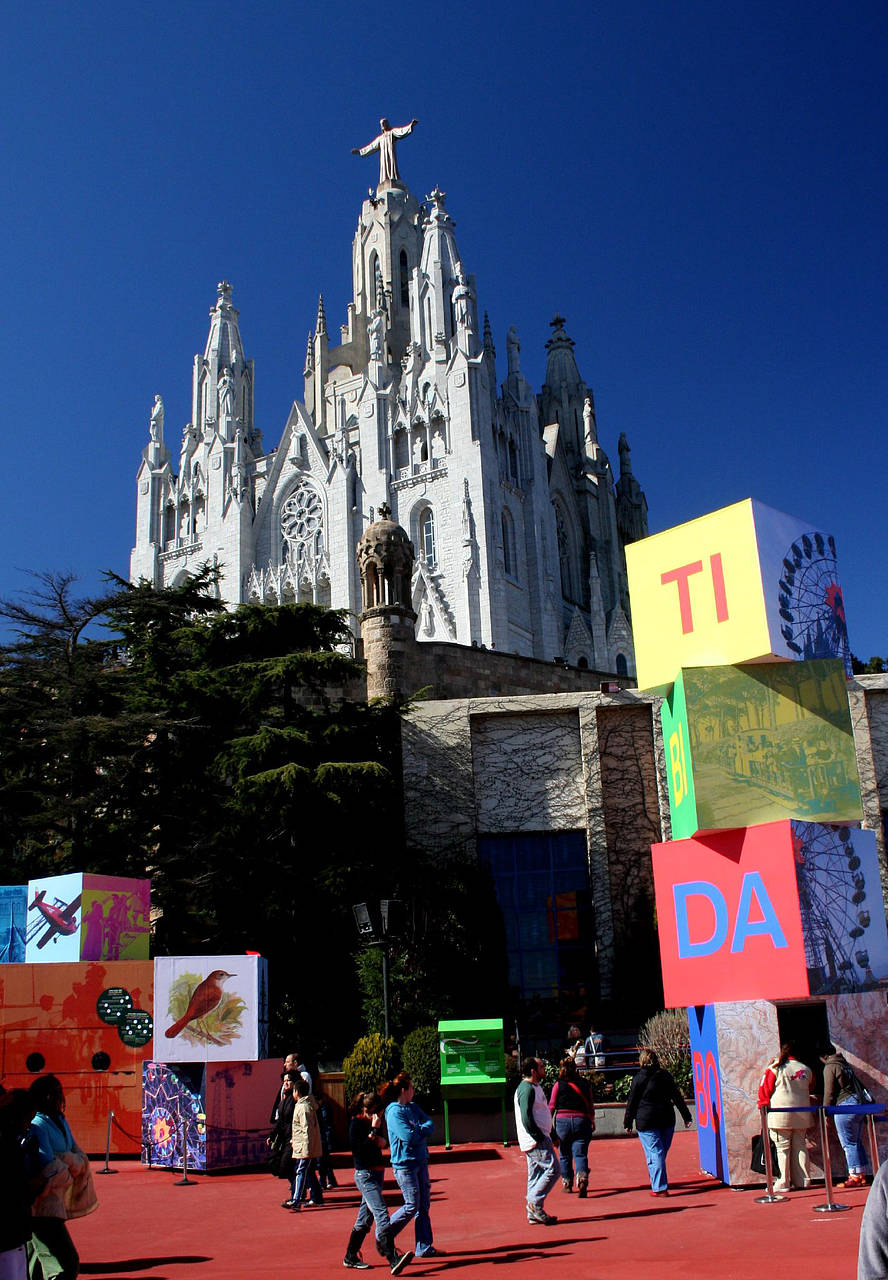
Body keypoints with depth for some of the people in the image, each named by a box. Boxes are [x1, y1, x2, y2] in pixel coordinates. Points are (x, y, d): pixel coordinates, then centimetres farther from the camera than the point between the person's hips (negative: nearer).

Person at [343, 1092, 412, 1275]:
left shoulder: (373, 1122, 10)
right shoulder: (356, 1123, -12)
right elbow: (361, 1149, -22)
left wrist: (380, 1140, 1)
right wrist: (374, 1131, -21)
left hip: (376, 1173, 9)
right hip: (365, 1175, -9)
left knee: (365, 1218, 13)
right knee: (381, 1213, -20)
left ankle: (350, 1258, 24)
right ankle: (393, 1260, -29)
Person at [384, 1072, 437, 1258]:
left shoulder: (414, 1108, 12)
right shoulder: (394, 1112, -15)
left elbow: (430, 1124, 3)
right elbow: (410, 1137, -21)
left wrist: (419, 1130, -14)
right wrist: (423, 1132, -4)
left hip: (420, 1161, 8)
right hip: (404, 1164, -8)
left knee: (424, 1205, 8)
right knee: (412, 1206, -3)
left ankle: (424, 1248, 14)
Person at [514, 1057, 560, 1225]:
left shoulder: (535, 1087, 17)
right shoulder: (527, 1089, -16)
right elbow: (526, 1118, -23)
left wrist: (551, 1136, 19)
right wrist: (540, 1138, -21)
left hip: (539, 1138, 10)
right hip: (536, 1140, -10)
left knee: (536, 1175, 10)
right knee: (552, 1169, -11)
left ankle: (534, 1214, 14)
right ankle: (535, 1203, -7)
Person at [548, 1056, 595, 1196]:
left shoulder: (559, 1084, -1)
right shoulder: (584, 1083, 5)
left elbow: (551, 1107, 0)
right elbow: (590, 1106, 12)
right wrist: (592, 1121, 26)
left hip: (562, 1121, -1)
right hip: (581, 1121, 1)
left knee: (564, 1155, 14)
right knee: (580, 1153, 0)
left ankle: (567, 1184, 21)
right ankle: (582, 1179, -23)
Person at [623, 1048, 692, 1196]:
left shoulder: (638, 1079, -5)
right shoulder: (665, 1075, 5)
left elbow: (632, 1103, -2)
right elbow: (677, 1098, 8)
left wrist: (628, 1123, 5)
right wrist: (686, 1116, 13)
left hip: (646, 1121, -4)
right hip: (667, 1120, 4)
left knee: (654, 1154, -3)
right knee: (661, 1153, 15)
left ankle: (659, 1188, -8)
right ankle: (659, 1183, 22)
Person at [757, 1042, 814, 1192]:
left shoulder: (774, 1068, -4)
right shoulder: (805, 1069, 9)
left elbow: (764, 1090, -3)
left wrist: (764, 1107, 9)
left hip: (781, 1114, -4)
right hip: (801, 1115, 4)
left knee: (783, 1148, -2)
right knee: (800, 1146, 11)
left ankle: (784, 1183, -2)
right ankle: (803, 1180, 12)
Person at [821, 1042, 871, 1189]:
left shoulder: (830, 1067, -4)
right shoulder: (845, 1065, 21)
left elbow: (829, 1092, -7)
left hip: (845, 1105, -9)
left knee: (849, 1143, -4)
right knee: (857, 1142, 13)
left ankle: (855, 1177, -5)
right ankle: (862, 1175, 14)